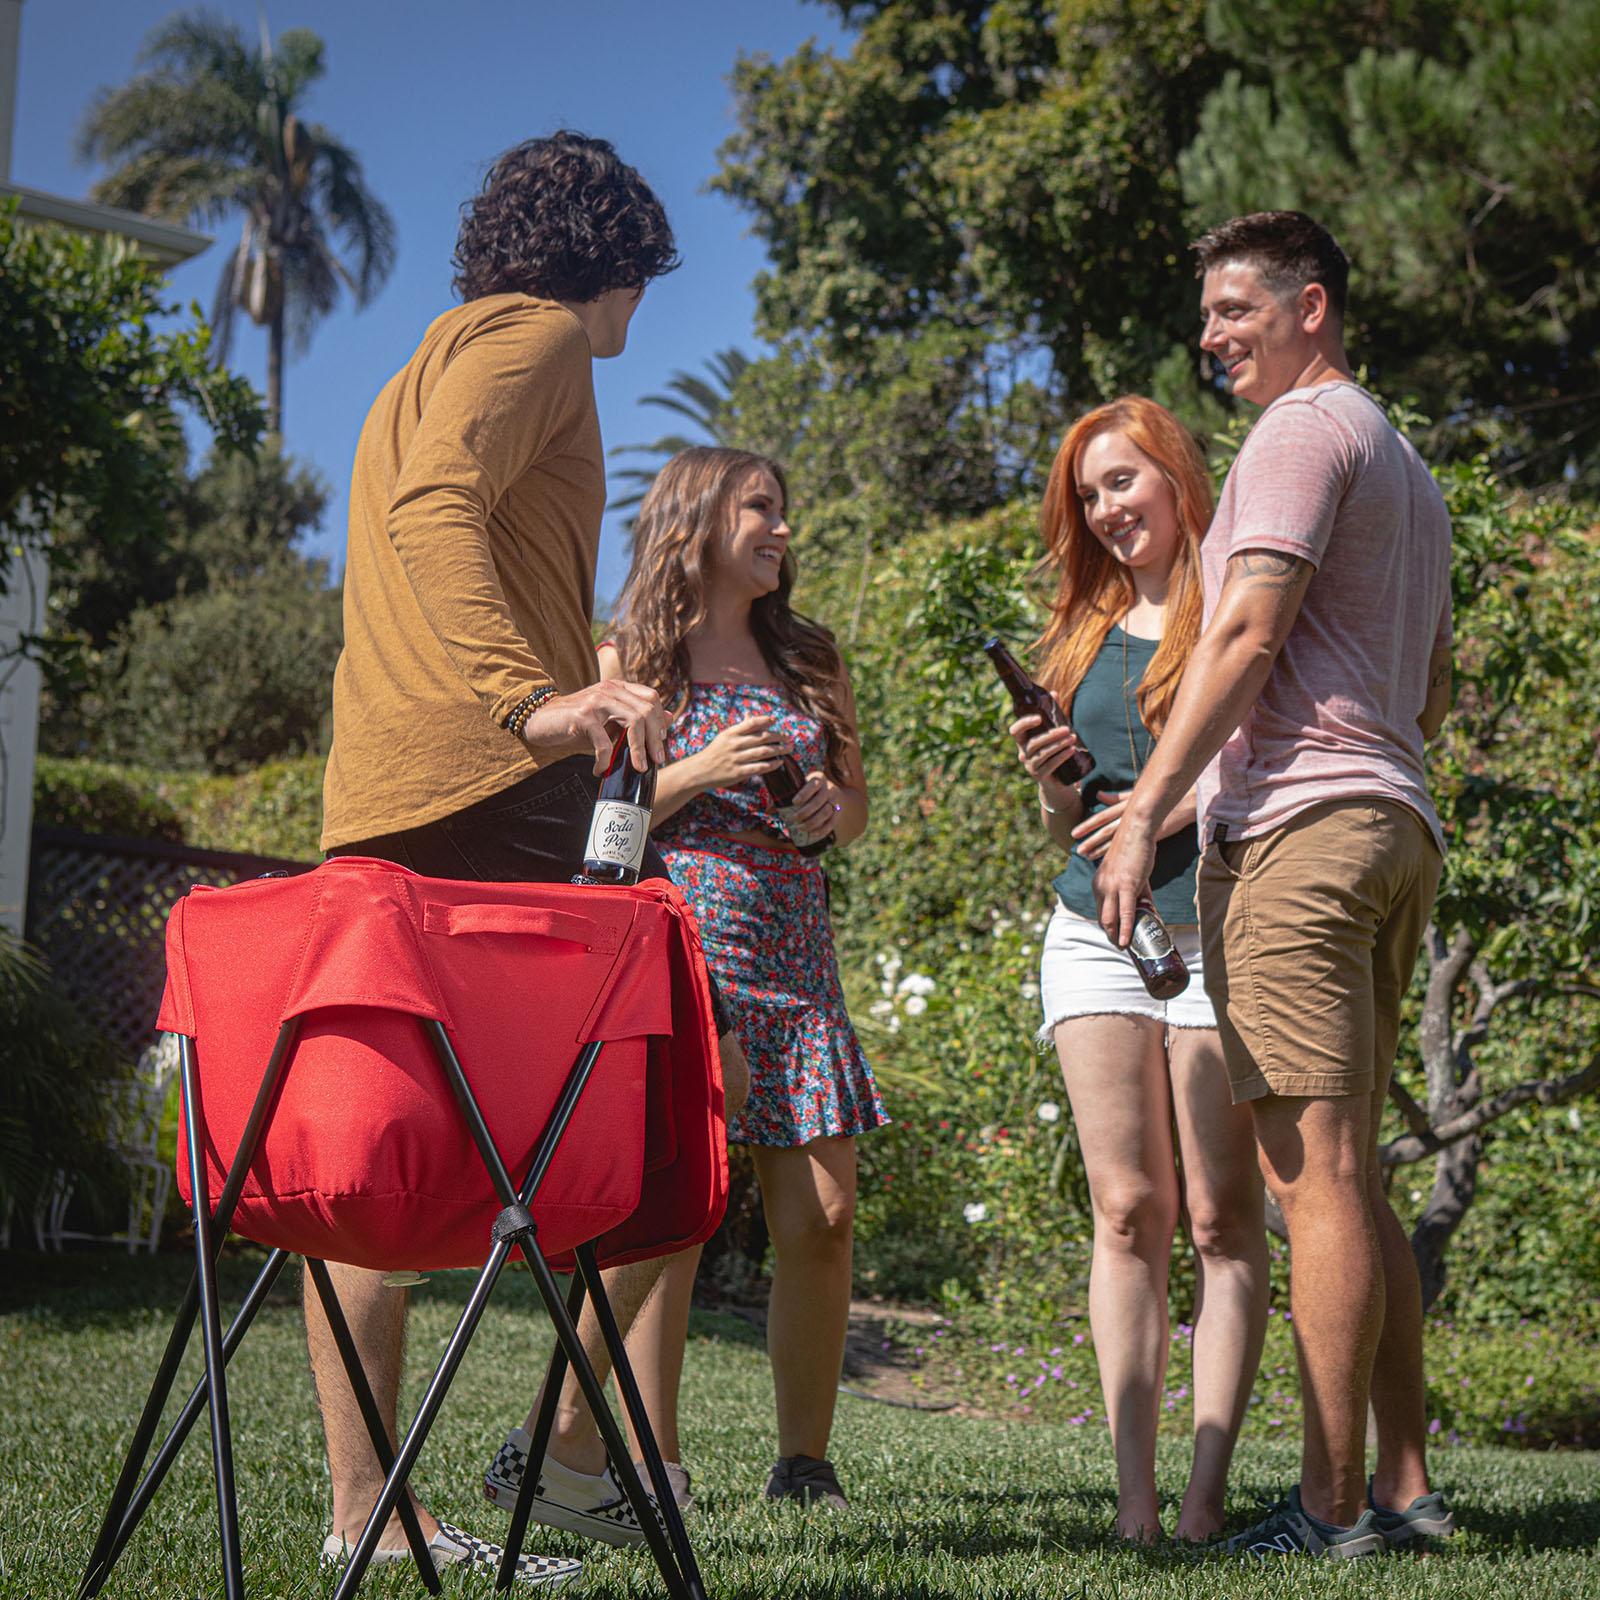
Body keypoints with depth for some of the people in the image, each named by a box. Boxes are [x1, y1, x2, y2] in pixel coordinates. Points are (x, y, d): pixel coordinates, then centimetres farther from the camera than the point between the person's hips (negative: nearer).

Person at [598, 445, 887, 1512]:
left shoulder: (807, 660, 19)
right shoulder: (630, 660, 5)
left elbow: (857, 807, 25)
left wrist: (831, 809, 2)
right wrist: (702, 773, -11)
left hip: (794, 953, 4)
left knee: (824, 1214, -3)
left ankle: (805, 1463, 8)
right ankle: (654, 1467, 1)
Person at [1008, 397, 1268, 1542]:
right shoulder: (1086, 627, 18)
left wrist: (1182, 803, -17)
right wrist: (1052, 782, 1)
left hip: (1213, 930, -5)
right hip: (1093, 935, 5)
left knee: (1220, 1214, -5)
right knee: (1127, 1211, 0)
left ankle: (1207, 1488, -5)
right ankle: (1134, 1490, -1)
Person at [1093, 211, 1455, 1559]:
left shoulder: (1304, 431, -3)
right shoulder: (1408, 465, 27)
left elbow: (1247, 635, -13)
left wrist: (1145, 812, -14)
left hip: (1299, 823, -10)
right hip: (1398, 821, 10)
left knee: (1313, 1173, -11)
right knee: (1350, 1175, 10)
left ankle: (1332, 1507, -10)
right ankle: (1404, 1483, 10)